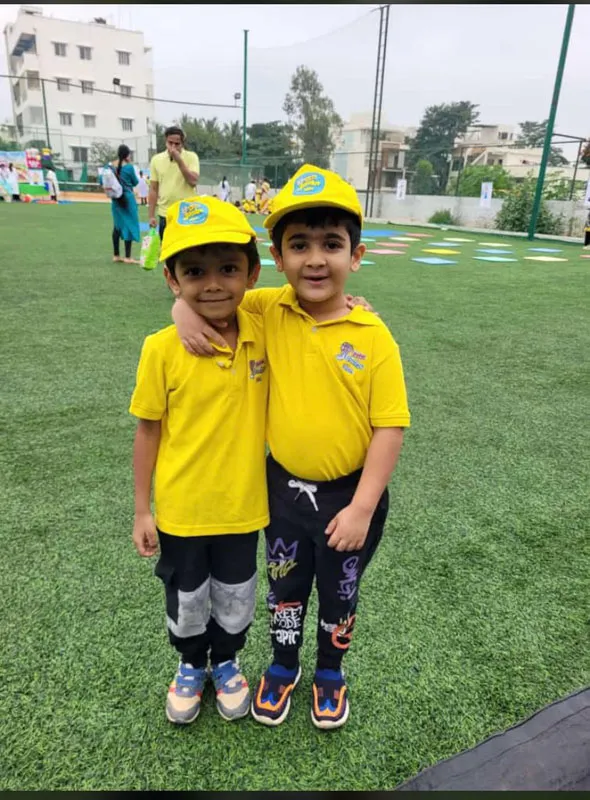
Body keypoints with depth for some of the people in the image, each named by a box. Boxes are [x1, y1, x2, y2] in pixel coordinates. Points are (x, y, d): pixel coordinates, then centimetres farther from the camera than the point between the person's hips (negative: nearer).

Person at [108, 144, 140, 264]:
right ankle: (127, 257, -3)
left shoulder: (110, 166, 2)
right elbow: (135, 183, 1)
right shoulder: (129, 167, -12)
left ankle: (116, 255, 17)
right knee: (129, 225, -1)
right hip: (127, 198, -6)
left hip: (116, 199, 6)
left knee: (117, 226, 14)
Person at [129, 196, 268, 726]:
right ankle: (191, 665, 52)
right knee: (186, 600, 22)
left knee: (235, 598, 23)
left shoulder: (265, 334, -13)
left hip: (242, 504, 2)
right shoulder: (162, 349, -18)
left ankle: (226, 661, 53)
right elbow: (148, 430, -8)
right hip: (181, 508, -1)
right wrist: (142, 510, -2)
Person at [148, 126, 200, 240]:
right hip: (165, 215, 2)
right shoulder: (156, 159, 6)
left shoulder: (191, 157, -1)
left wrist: (179, 160, -18)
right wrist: (151, 215, 2)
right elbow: (153, 189, 7)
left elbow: (193, 181, -15)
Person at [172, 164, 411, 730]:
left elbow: (390, 426, -16)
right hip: (284, 487, 2)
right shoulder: (269, 311, -10)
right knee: (284, 587, 25)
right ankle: (283, 667, 52)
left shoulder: (373, 337, -18)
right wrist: (186, 309, -17)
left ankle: (330, 673, 51)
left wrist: (362, 507, -16)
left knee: (338, 595, 22)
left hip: (349, 495, -2)